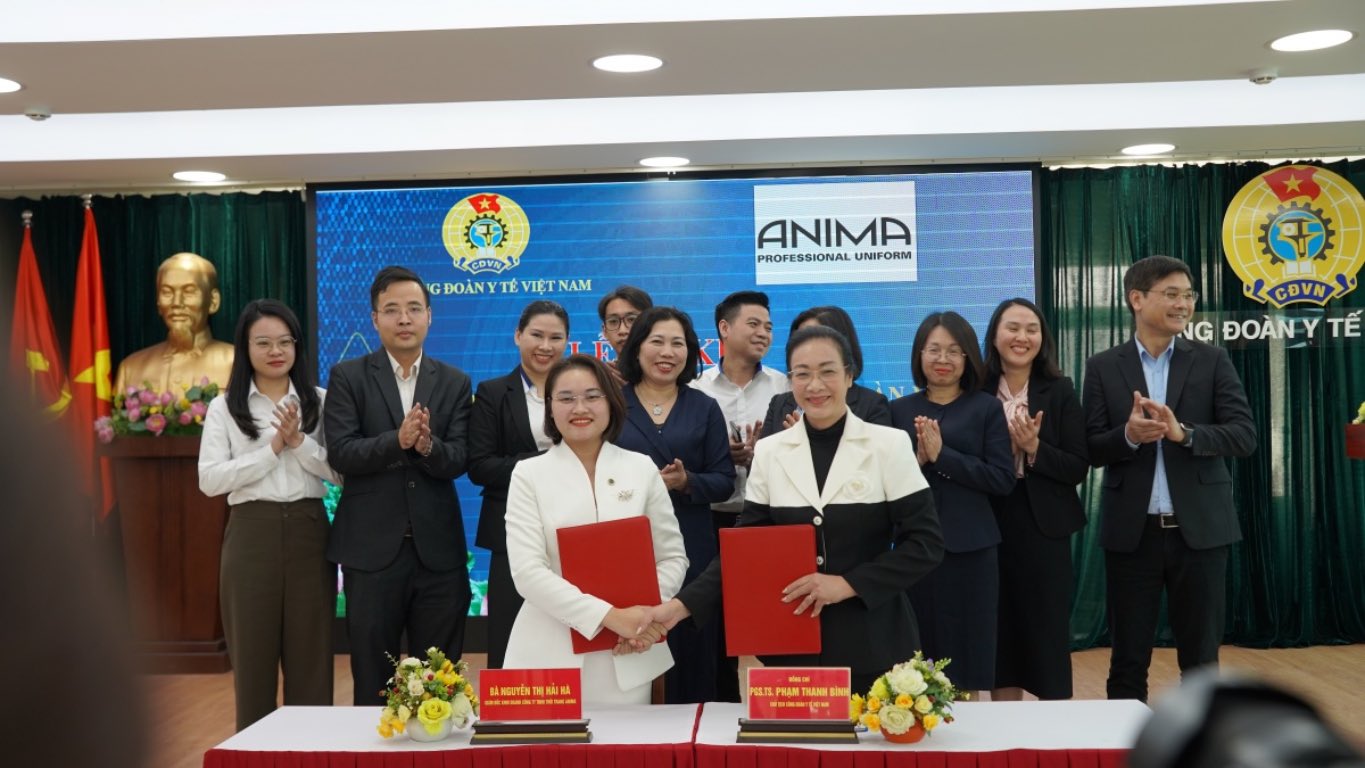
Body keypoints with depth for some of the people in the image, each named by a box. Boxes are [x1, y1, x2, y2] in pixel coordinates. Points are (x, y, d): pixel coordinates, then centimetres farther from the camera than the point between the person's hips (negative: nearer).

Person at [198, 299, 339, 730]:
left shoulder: (319, 401, 7)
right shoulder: (224, 408, 5)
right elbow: (210, 480, -5)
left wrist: (299, 441, -12)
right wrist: (273, 448, -10)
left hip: (308, 534, 1)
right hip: (252, 536, -1)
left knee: (311, 659, 4)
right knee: (253, 658, 5)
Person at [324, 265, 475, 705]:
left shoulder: (454, 383, 6)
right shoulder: (348, 377, 1)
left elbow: (459, 460, -4)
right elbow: (340, 453, -10)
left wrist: (428, 445, -25)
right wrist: (398, 440, -24)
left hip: (438, 549, 2)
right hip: (372, 548, -1)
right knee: (372, 682, 9)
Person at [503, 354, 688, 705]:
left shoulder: (642, 468, 7)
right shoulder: (529, 473, 0)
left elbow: (673, 557, 9)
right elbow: (528, 571, -10)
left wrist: (648, 614, -10)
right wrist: (609, 616, -19)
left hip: (627, 657, 2)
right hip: (550, 656, -2)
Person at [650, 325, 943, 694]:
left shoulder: (889, 444, -4)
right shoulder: (769, 452, 2)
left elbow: (925, 542, -6)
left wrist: (847, 584, -16)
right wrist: (681, 605, -9)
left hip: (871, 643, -2)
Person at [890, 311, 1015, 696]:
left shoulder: (987, 408, 4)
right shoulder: (899, 410, 8)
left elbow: (1002, 479, -6)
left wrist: (941, 455, -12)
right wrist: (917, 459, -14)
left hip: (970, 548, -1)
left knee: (966, 653, 3)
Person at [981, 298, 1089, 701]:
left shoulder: (1060, 391, -1)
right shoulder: (977, 392, 1)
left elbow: (1079, 468, -4)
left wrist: (1034, 448, -18)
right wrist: (1003, 446, -13)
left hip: (1043, 527, -1)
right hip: (991, 526, 1)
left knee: (1048, 634, 7)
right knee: (1000, 632, 9)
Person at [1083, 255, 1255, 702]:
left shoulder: (1212, 361, 3)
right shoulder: (1104, 368, 2)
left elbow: (1245, 435, -6)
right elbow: (1091, 449, -1)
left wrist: (1184, 433, -22)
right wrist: (1128, 435, -21)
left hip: (1199, 528, 1)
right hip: (1131, 531, 0)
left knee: (1201, 657, 11)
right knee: (1128, 658, 9)